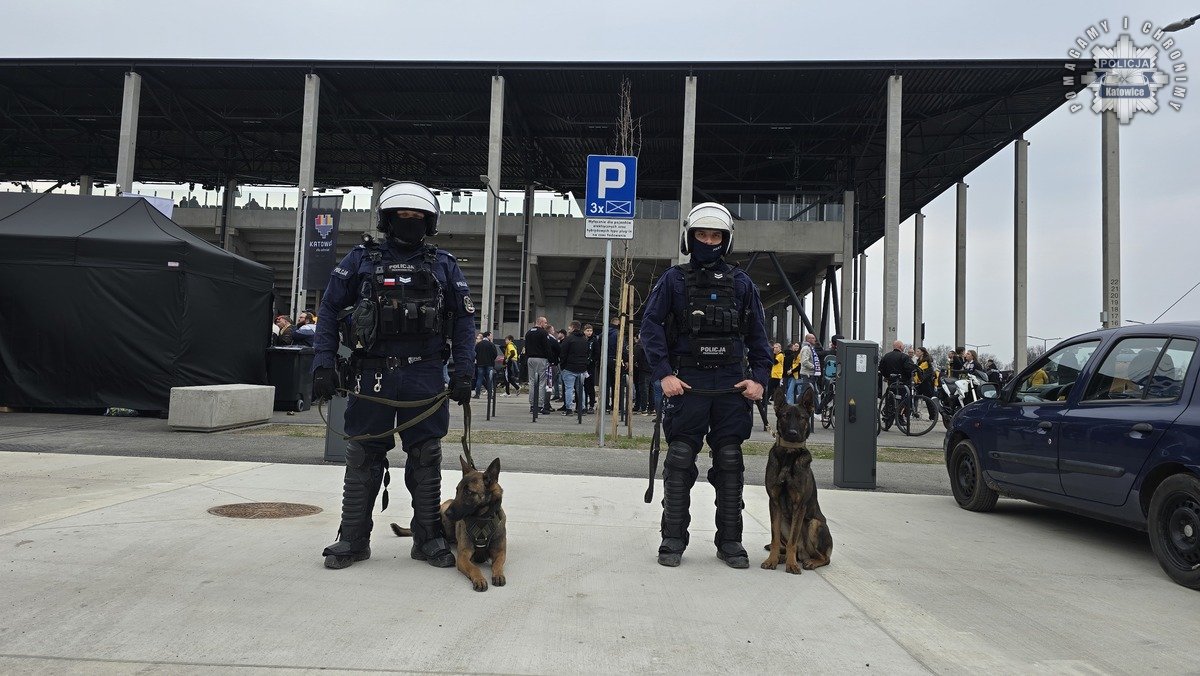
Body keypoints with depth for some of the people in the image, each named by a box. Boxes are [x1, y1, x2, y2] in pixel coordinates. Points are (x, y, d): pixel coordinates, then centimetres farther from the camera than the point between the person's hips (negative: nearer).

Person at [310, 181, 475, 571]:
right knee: (363, 458, 6)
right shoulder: (361, 259, 6)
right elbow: (329, 309, 7)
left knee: (426, 458, 7)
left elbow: (463, 319, 8)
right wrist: (323, 364, -2)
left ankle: (428, 537, 18)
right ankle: (353, 539, 18)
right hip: (372, 373, 0)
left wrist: (464, 371, -1)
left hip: (425, 374, 1)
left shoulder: (443, 265, 8)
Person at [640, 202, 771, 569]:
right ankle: (673, 538, 9)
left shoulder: (741, 283, 11)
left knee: (730, 462, 6)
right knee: (680, 460, 0)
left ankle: (730, 540, 15)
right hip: (687, 383, -2)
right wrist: (663, 373, -11)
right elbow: (650, 326, -2)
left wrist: (759, 378, -1)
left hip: (732, 385, 2)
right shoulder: (673, 280, 5)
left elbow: (757, 335, 11)